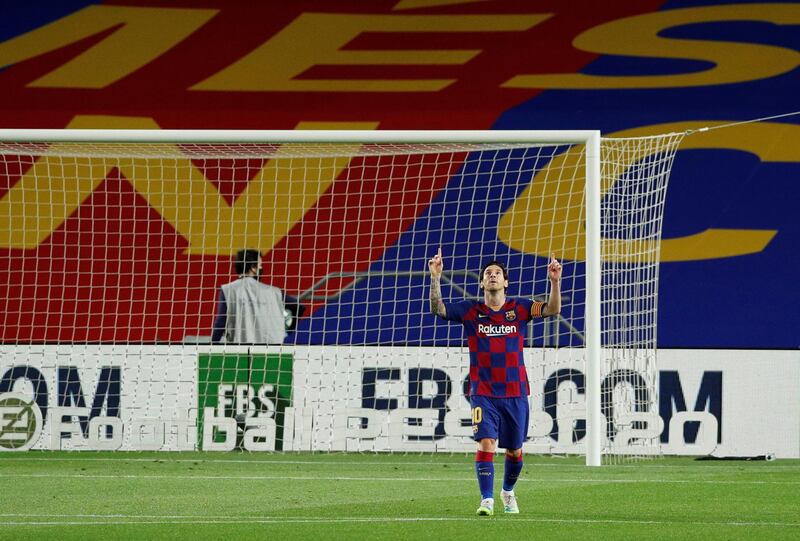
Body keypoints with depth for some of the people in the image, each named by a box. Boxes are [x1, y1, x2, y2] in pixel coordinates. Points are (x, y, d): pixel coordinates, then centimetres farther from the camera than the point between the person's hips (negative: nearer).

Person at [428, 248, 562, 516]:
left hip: (515, 393, 2)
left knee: (515, 451, 11)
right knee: (486, 444, -18)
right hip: (483, 393, -2)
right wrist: (435, 278, -24)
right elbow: (438, 309, -10)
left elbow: (553, 309, -9)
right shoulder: (471, 311, 1)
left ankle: (508, 492, 36)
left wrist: (555, 281, -25)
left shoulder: (519, 308, 2)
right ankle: (487, 500, -16)